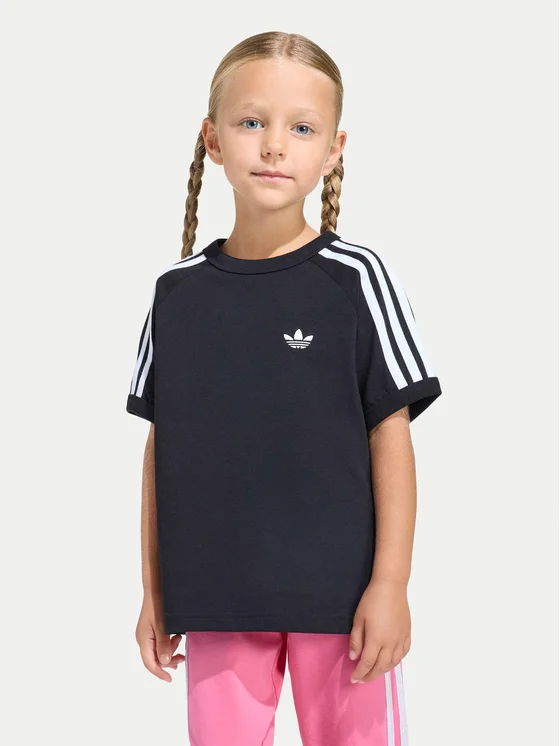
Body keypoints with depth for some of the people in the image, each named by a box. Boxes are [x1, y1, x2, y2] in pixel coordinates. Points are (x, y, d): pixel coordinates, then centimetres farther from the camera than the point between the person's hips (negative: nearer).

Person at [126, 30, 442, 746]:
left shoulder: (355, 277, -4)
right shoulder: (178, 290, 4)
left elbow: (390, 436, -3)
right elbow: (161, 445, 9)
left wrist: (390, 585, -7)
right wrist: (154, 592, 10)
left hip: (339, 596, -2)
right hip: (216, 601, 2)